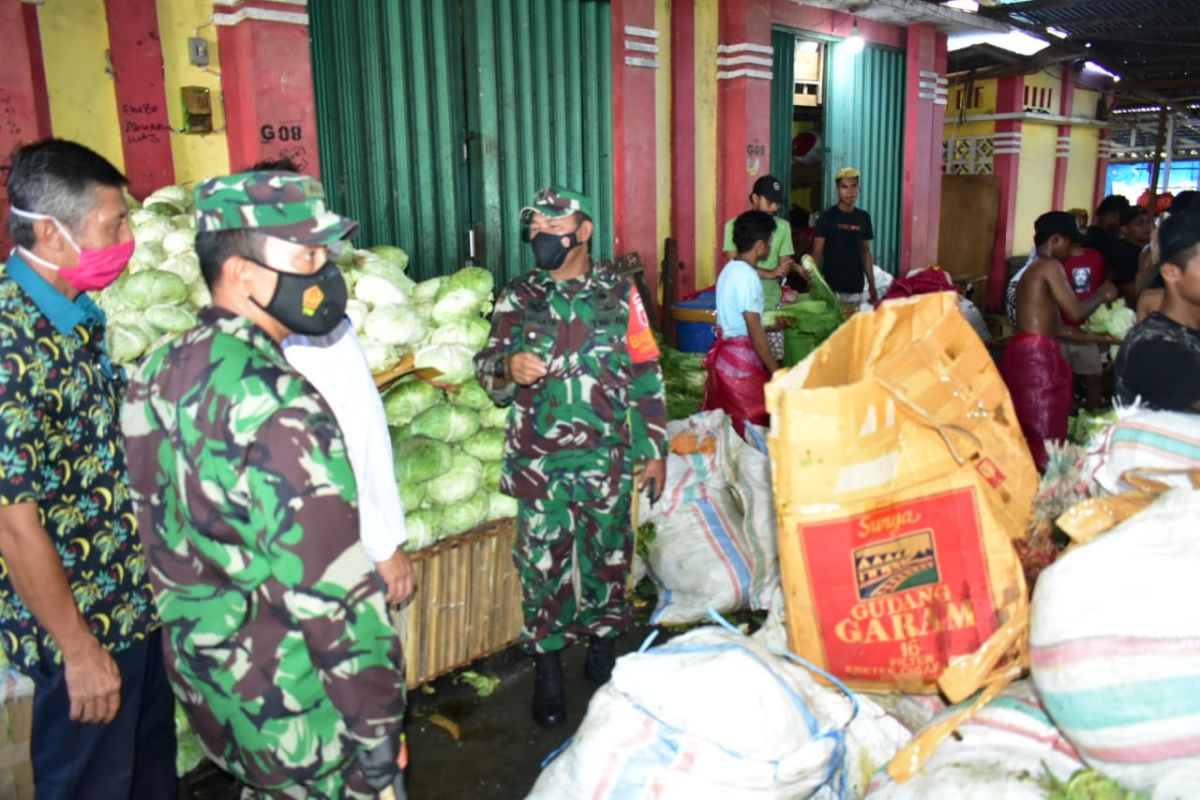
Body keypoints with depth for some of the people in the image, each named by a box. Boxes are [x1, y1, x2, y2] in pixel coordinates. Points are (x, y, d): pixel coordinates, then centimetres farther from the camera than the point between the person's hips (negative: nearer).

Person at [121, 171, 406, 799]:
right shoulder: (273, 406, -28)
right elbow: (331, 589, -28)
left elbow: (165, 533, 8)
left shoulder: (159, 372, -1)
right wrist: (378, 725, -18)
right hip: (295, 711, -8)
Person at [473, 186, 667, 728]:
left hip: (607, 459, 0)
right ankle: (547, 668, 20)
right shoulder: (518, 297, 5)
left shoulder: (619, 295, 3)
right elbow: (486, 366, 3)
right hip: (537, 461, 0)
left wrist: (654, 449, 3)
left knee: (607, 557, 12)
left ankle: (603, 649, 32)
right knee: (542, 563, 5)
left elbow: (645, 377, 5)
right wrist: (507, 365, -22)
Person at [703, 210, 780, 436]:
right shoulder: (746, 275, -19)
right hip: (741, 359, -10)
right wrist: (777, 372, -17)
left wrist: (771, 324, 30)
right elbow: (755, 333, -21)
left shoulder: (730, 269, 10)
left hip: (725, 353, 10)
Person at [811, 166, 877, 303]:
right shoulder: (827, 217, -4)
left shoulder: (864, 218, 8)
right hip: (831, 287, -4)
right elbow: (817, 253, -5)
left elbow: (866, 252, 13)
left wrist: (872, 285, 9)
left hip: (856, 287, 4)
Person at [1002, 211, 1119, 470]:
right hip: (1037, 355, -9)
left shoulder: (1033, 270, 23)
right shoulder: (1050, 266, -6)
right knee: (1043, 433, -5)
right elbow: (1075, 313, -10)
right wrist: (1102, 295, 8)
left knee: (1025, 429, 12)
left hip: (1022, 352, 9)